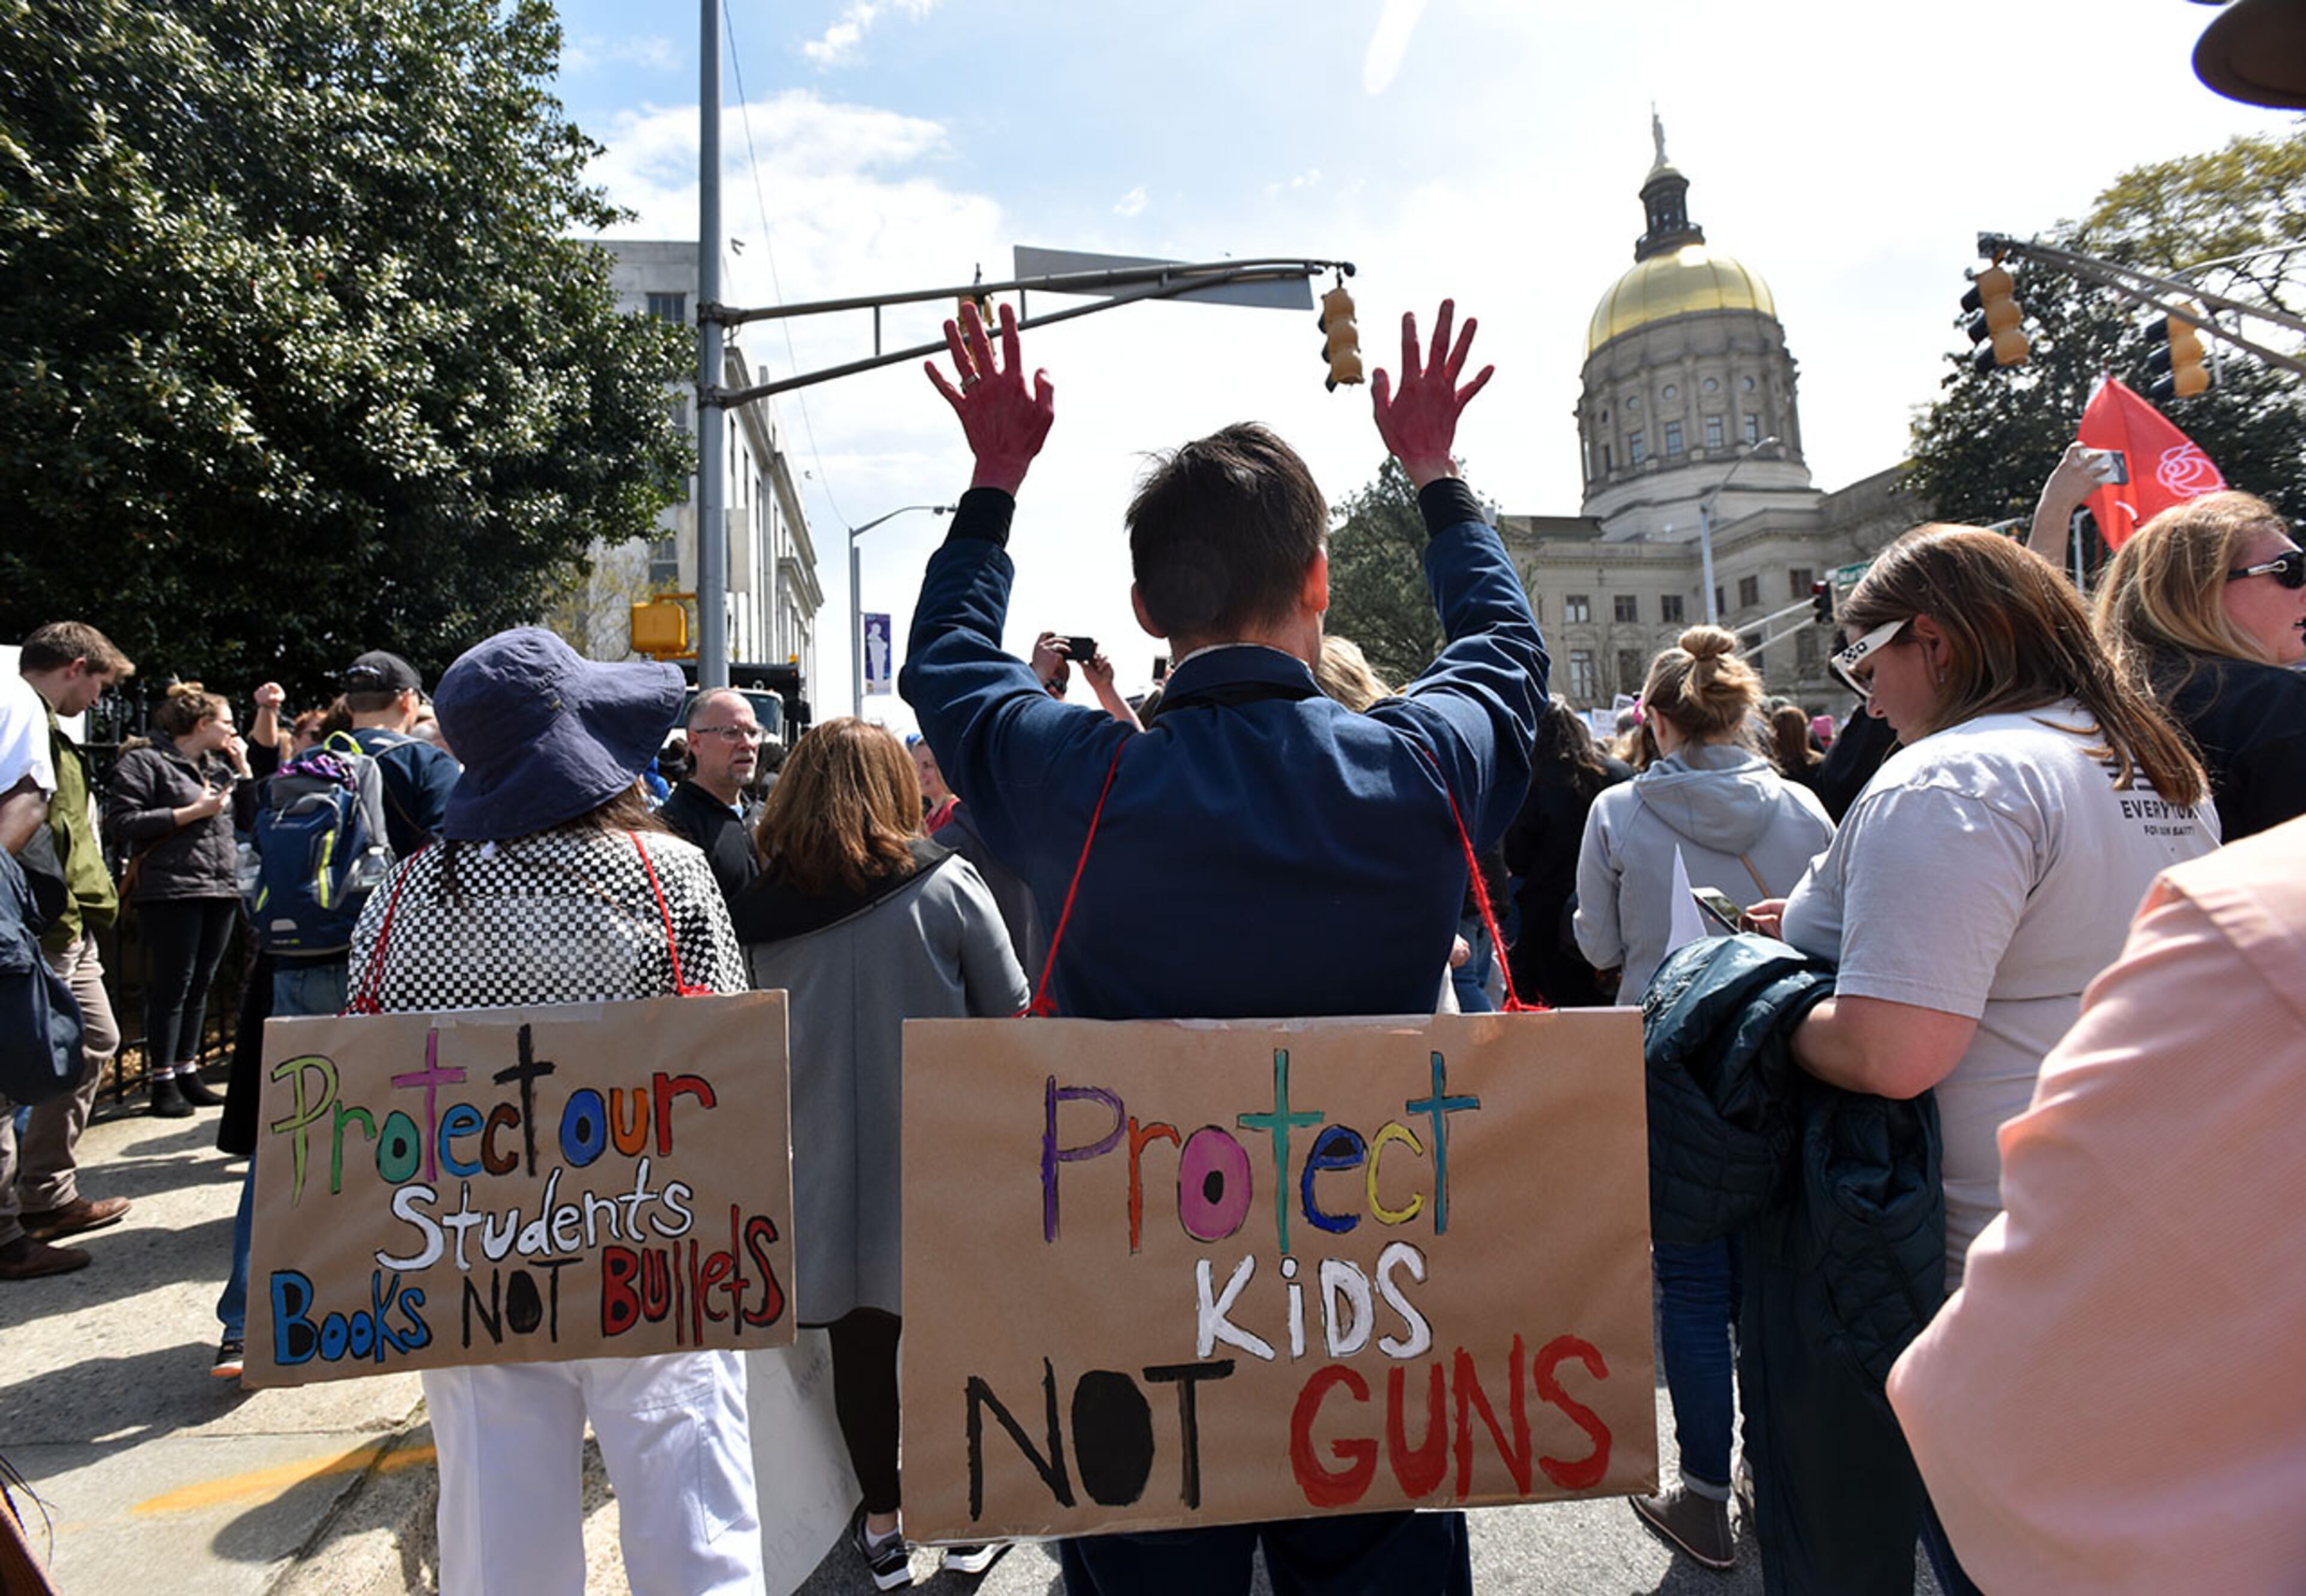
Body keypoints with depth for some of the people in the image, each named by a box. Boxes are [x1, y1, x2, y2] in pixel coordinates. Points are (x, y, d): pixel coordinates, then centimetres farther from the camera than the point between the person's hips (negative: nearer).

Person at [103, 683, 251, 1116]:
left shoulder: (219, 765, 20)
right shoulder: (144, 762, -2)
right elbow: (122, 821, -11)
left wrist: (242, 768, 12)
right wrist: (193, 812, -13)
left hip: (220, 890, 7)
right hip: (172, 891, -7)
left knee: (200, 987, 10)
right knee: (172, 987, -4)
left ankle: (188, 1073, 17)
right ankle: (162, 1081, 3)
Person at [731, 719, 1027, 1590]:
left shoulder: (758, 910, -6)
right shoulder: (945, 885, -13)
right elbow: (1009, 1015, -7)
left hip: (825, 1163, 2)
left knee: (860, 1341, 15)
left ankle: (883, 1522, 31)